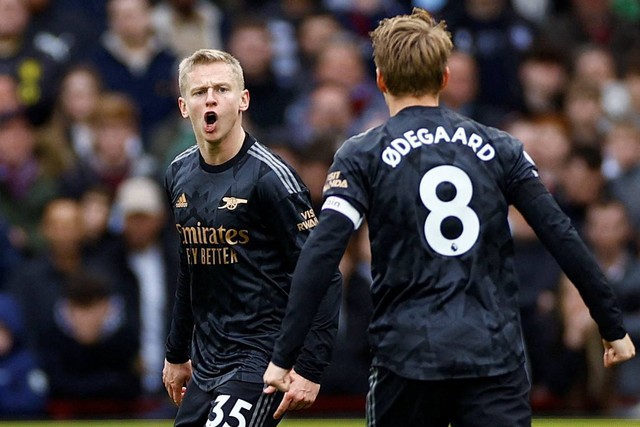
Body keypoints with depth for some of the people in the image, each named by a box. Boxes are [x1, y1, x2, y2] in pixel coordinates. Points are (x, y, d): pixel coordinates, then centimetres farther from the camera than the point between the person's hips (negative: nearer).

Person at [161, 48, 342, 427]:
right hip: (206, 364, 8)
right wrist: (177, 352, 26)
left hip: (261, 362, -8)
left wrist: (310, 368, -18)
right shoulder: (180, 175, 9)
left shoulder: (270, 177, -14)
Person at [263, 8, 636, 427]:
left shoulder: (362, 156, 1)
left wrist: (284, 357, -10)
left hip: (408, 358, -1)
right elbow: (562, 237, 4)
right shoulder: (498, 148, 8)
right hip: (496, 357, 1)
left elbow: (321, 253, -10)